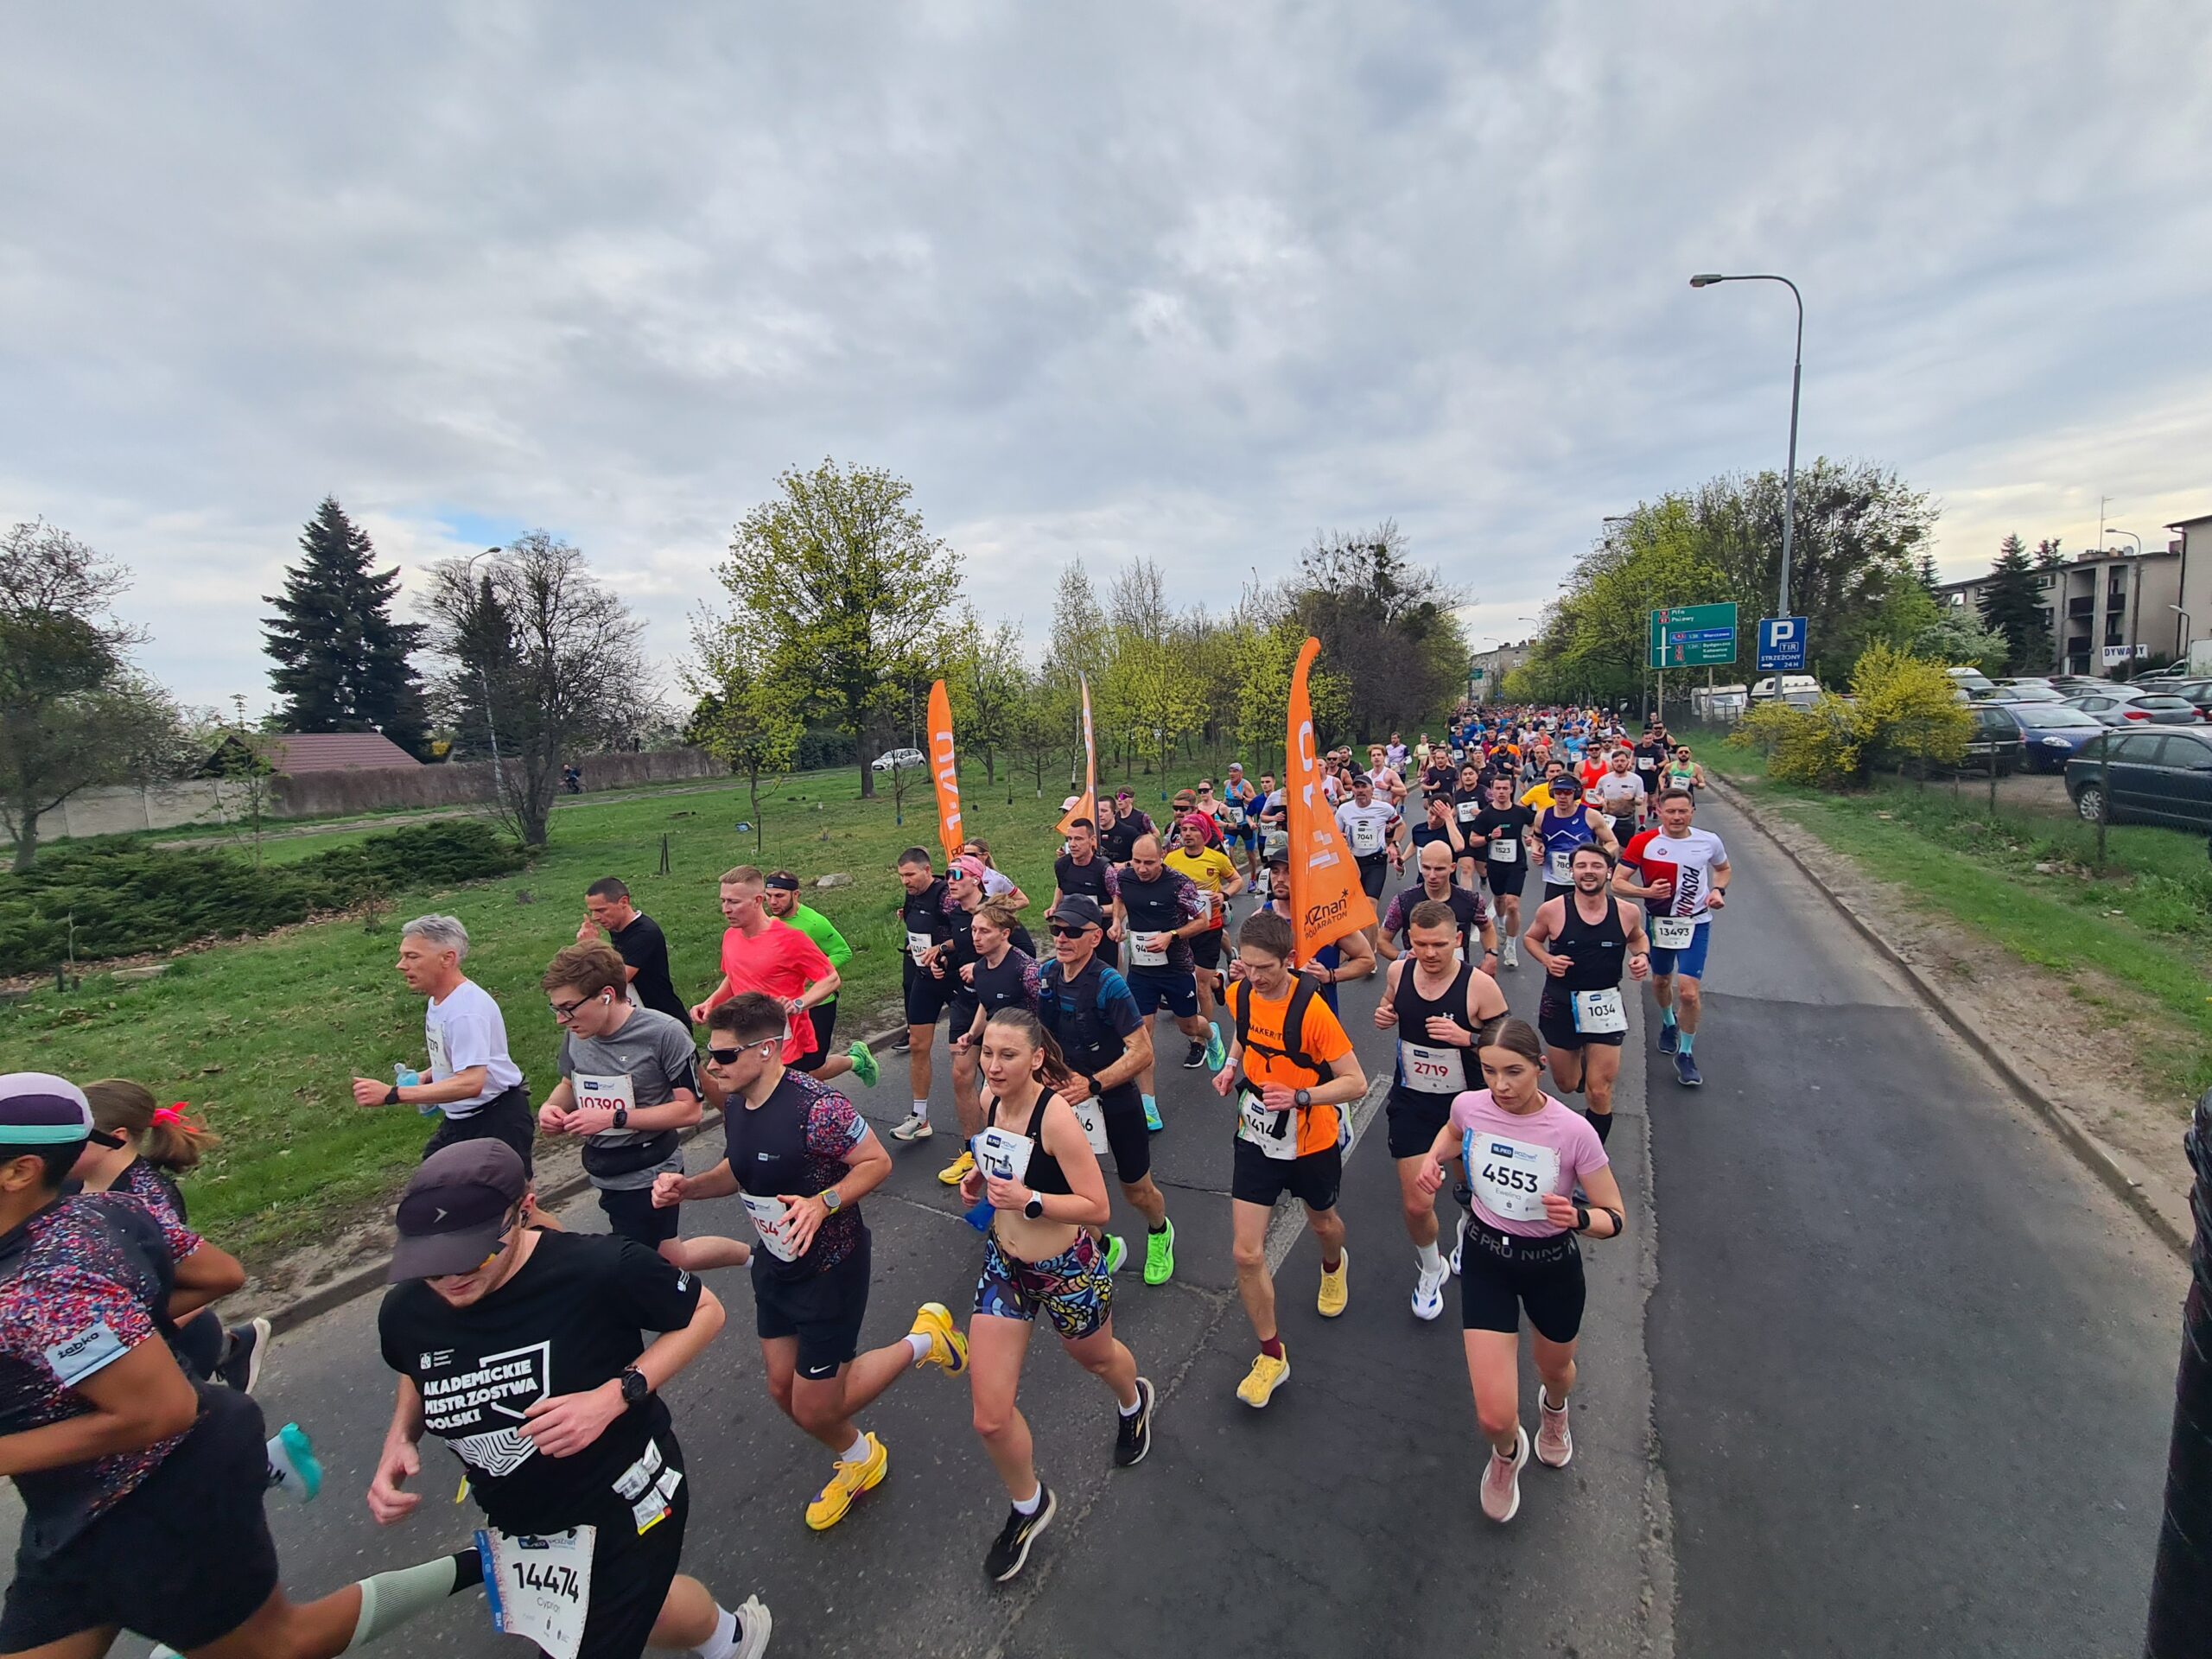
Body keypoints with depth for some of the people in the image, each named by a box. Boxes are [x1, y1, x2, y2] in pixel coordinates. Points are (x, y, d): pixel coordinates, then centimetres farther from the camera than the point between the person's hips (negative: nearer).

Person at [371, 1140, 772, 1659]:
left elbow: (705, 1311, -16)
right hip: (519, 1528, 6)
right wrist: (400, 1437, -8)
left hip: (626, 1506, -5)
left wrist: (617, 1394, -27)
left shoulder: (600, 1268, -31)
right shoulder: (406, 1309, -14)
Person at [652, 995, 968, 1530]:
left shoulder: (816, 1107, -33)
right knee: (783, 1390, 19)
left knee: (814, 1408, 4)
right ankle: (858, 1459, 47)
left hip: (830, 1269, -8)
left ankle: (924, 1340, 23)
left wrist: (823, 1203, -36)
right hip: (776, 1265, 8)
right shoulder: (736, 1105, -6)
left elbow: (877, 1162, -23)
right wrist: (688, 1186, -6)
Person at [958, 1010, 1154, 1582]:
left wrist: (1028, 1200, -34)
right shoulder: (991, 1100, -9)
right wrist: (981, 1179, -6)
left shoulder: (1055, 1115, -30)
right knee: (990, 1417, 3)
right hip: (1004, 1264, 5)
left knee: (1098, 1360, 27)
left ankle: (1133, 1402, 64)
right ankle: (1028, 1505, 34)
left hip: (1068, 1271, -5)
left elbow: (1098, 1209, -26)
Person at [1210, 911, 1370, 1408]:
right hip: (1256, 1138, 3)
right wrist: (1232, 1063, -6)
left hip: (1311, 1142, -3)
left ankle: (1334, 1265, 64)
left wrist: (1299, 1096, -38)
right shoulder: (1240, 994, -11)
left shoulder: (1311, 1009, -28)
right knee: (1247, 1254, -2)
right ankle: (1271, 1356, 21)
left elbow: (1356, 1083, -24)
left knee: (1322, 1222, 26)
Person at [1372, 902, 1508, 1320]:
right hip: (1411, 1102, 2)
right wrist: (1384, 1016, -9)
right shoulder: (1399, 971, -9)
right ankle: (1430, 1268, 33)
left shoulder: (1480, 985, -22)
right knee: (1416, 1205, 1)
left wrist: (1467, 1037, -31)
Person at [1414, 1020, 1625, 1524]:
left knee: (1555, 1369, 29)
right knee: (1494, 1418, -4)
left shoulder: (1573, 1132, -26)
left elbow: (1615, 1217, -15)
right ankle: (1507, 1455, 36)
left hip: (1552, 1265, 0)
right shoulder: (1469, 1105, -18)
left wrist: (1577, 1217, -36)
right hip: (1485, 1258, 1)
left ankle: (1554, 1408, 70)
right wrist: (1433, 1157, -12)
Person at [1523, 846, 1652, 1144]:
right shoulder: (1552, 910, -12)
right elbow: (1532, 938, 6)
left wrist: (1643, 956, -5)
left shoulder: (1627, 912, -6)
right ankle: (1580, 1061, 52)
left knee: (1599, 1092, 0)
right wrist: (1547, 960, -13)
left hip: (1605, 1006, 0)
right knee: (1567, 1084, 16)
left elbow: (1638, 937, 16)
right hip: (1561, 1005, 0)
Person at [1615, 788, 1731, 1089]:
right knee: (1660, 980, 20)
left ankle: (1685, 1054, 10)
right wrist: (1647, 891, -28)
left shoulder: (1709, 841, -5)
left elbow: (1723, 869, 16)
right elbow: (1617, 882, -12)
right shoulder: (1643, 843, -11)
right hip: (1659, 922, 1)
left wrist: (1719, 890, -4)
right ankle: (1668, 1023, 52)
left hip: (1696, 924, -1)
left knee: (1689, 991, -9)